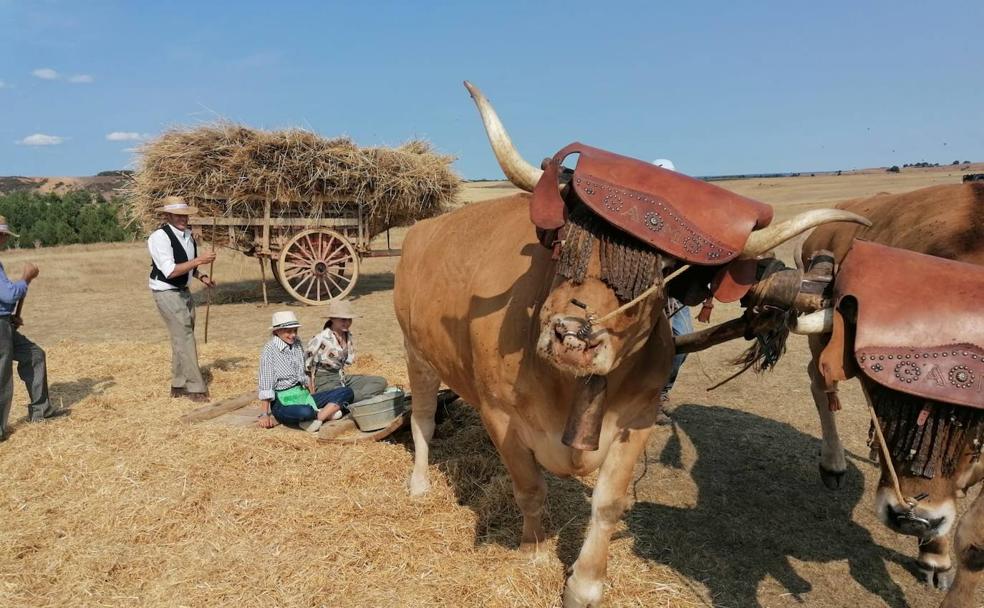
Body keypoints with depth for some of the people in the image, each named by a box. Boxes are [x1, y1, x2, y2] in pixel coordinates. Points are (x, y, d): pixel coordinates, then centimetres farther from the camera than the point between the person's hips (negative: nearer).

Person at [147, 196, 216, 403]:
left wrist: (202, 277, 5)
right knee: (184, 336, -9)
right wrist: (199, 260, -29)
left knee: (182, 337, 13)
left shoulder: (187, 234, 4)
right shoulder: (159, 237, -20)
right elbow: (170, 271, -28)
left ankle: (179, 386, 25)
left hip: (183, 290, 8)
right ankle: (195, 388, -2)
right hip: (166, 292, -8)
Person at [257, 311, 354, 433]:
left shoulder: (297, 344, 10)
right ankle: (327, 412, -11)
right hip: (283, 402, -7)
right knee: (305, 412, -41)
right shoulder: (270, 350, -8)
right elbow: (266, 385, -9)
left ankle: (317, 418, -24)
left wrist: (313, 396, 14)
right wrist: (265, 415, -10)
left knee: (346, 392, -9)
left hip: (304, 395, 7)